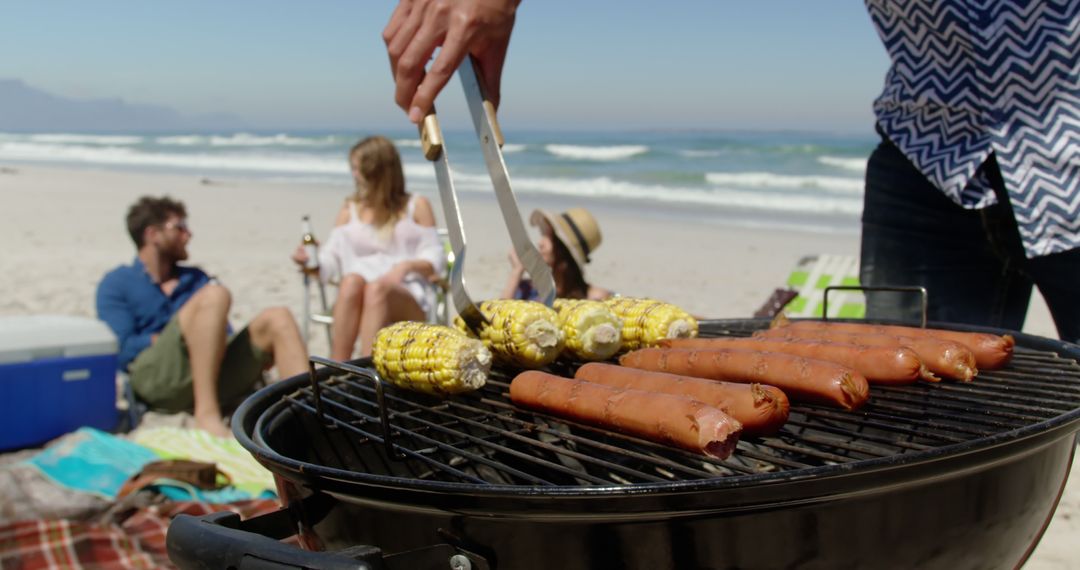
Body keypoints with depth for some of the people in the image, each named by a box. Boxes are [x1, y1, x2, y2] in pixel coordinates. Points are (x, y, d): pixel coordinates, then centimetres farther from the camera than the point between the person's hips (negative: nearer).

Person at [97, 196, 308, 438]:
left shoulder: (196, 278, 27)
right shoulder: (116, 283, 12)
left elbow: (225, 338, 18)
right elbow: (122, 350, -2)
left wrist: (257, 351, -3)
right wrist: (185, 337, -7)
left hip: (215, 375, 5)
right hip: (155, 377, -5)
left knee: (277, 319, -15)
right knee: (214, 296, -26)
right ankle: (206, 413, -35)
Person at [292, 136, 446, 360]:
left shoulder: (417, 206, 13)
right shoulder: (350, 210, 20)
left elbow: (436, 260, 6)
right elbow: (331, 259, 10)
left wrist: (407, 265, -13)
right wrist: (311, 261, -12)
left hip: (409, 294, -2)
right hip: (358, 290, 2)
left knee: (376, 288, -37)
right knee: (351, 281, -34)